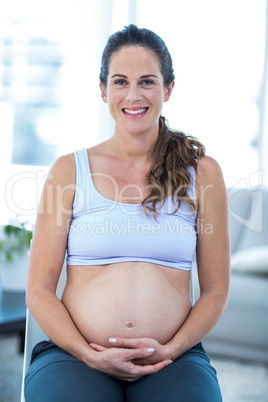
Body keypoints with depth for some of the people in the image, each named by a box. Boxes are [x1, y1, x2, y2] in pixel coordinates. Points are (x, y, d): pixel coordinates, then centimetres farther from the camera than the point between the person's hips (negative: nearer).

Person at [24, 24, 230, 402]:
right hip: (73, 354, 0)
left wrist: (170, 349, -6)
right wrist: (90, 354, -9)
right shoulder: (69, 170, 6)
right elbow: (38, 290, 5)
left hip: (173, 360, 1)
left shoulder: (202, 172, 8)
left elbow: (215, 290, 10)